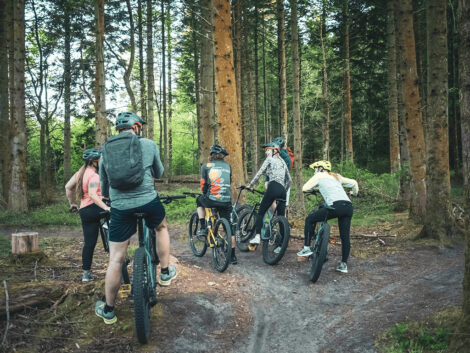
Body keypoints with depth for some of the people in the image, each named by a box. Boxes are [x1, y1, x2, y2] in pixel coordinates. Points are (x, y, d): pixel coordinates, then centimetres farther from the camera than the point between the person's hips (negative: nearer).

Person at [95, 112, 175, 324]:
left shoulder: (106, 150, 10)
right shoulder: (149, 145, 5)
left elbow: (104, 187, 20)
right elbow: (159, 173, 20)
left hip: (120, 207, 1)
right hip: (148, 201, -1)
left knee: (116, 260, 7)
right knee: (161, 228, 32)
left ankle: (108, 310, 19)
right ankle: (165, 273, 36)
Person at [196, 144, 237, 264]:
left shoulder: (206, 166, 7)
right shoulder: (228, 166, 15)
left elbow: (203, 184, 7)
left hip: (211, 200, -2)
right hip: (227, 201, 2)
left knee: (199, 200, 32)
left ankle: (203, 228, 23)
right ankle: (233, 256, 14)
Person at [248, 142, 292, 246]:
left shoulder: (269, 159, 9)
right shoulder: (283, 162, 29)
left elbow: (259, 173, 3)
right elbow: (289, 180, 27)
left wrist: (250, 185, 11)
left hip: (273, 187, -6)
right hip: (282, 190, 6)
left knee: (261, 212, 0)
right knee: (281, 217, 6)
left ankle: (257, 237, -12)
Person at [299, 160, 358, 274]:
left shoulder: (319, 176, 15)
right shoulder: (336, 176, 31)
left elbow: (305, 188, 11)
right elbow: (354, 183, 32)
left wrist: (312, 189, 33)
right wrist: (355, 193, 51)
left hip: (336, 206, -6)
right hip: (348, 206, 6)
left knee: (310, 219, 10)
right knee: (345, 236, 12)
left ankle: (307, 248, 9)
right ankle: (344, 264, 17)